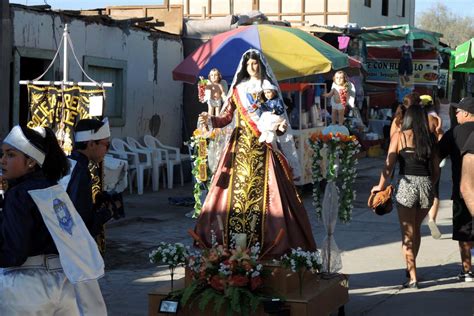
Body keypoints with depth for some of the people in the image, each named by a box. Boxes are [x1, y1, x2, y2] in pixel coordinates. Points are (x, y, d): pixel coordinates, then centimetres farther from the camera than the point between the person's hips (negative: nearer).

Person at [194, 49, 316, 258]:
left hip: (263, 148, -2)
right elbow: (226, 117, 6)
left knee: (262, 191, -8)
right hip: (240, 147, 2)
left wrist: (281, 126, -19)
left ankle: (264, 244, -6)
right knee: (237, 189, -3)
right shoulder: (238, 90, 12)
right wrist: (211, 120, -11)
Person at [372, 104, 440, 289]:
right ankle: (411, 268, 32)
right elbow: (436, 169, 11)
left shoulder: (399, 136, 3)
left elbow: (389, 165, -2)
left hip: (406, 184, -3)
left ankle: (413, 277, 1)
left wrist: (380, 186, 9)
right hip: (426, 185, 3)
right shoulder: (429, 138, 10)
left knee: (407, 234, 4)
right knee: (416, 228, 23)